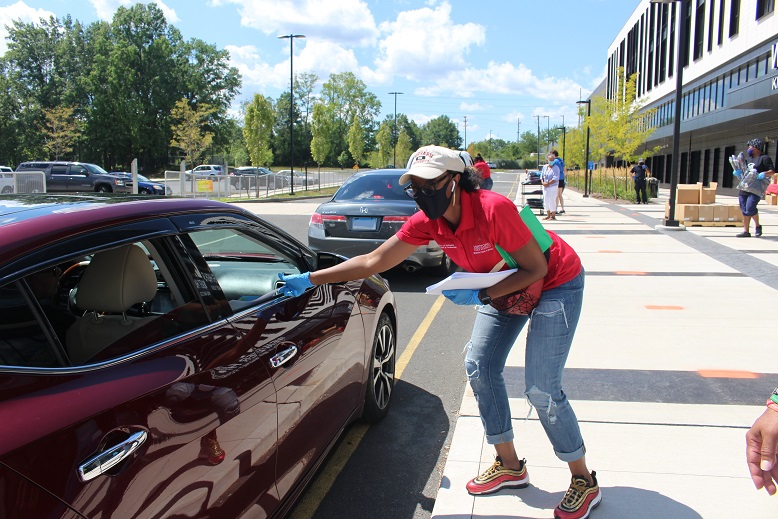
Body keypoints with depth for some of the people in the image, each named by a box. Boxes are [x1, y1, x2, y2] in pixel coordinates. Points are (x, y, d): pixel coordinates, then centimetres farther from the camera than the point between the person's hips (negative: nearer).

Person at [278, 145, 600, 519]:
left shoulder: (493, 209, -34)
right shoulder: (427, 222, -15)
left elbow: (537, 268, -25)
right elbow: (374, 261, -11)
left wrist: (480, 296, -30)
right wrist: (310, 280, -14)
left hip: (556, 281, -7)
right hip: (507, 284, 7)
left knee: (541, 389, -9)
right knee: (479, 368, 4)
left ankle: (584, 481, 13)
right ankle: (509, 466, 22)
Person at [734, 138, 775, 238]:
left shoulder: (764, 158, 0)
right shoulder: (751, 160, 25)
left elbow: (772, 171, -7)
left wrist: (763, 174, -23)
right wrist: (739, 173, 14)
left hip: (756, 189, -8)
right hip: (744, 188, 8)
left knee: (750, 209, -17)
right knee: (744, 210, 2)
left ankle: (757, 226, 6)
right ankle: (746, 231, 6)